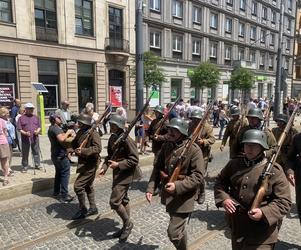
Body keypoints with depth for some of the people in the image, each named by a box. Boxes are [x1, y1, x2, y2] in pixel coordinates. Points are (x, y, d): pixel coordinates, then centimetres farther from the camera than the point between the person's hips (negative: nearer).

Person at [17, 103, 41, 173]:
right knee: (25, 154, 5)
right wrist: (25, 133, -19)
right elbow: (19, 129, -3)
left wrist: (38, 131, -8)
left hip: (35, 138, 3)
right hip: (25, 139, -3)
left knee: (36, 152, 9)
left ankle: (37, 165, 21)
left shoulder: (36, 117, 12)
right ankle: (24, 167, 15)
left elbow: (39, 127, 13)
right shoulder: (21, 118, 1)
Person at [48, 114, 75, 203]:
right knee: (65, 174, -5)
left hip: (55, 155, 11)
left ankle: (56, 192, 30)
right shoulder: (56, 128, -18)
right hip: (61, 155, -11)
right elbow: (62, 139, -34)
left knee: (59, 173, 20)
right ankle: (64, 196, -3)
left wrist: (69, 134, 0)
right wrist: (68, 132, -19)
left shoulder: (52, 128, 16)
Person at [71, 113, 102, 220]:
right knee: (88, 186, 19)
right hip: (84, 163, 9)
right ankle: (93, 208, 34)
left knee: (78, 185, -9)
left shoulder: (93, 133, -20)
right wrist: (75, 149, -11)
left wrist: (83, 151, -35)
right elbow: (74, 144, 12)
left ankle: (82, 209, 9)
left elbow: (97, 148, -29)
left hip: (90, 164, -9)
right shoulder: (80, 132, 5)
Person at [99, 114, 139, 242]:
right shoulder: (112, 138, 4)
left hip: (125, 174, -9)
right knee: (123, 200, 19)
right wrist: (104, 167, -1)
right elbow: (110, 155, 14)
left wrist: (118, 164, -24)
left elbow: (134, 159, -21)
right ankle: (126, 226, 35)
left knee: (114, 201, -8)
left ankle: (128, 223, 16)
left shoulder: (127, 140, -21)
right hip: (117, 173, 9)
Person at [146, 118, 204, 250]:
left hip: (183, 198, -6)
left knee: (173, 232, -4)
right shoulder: (166, 146, -1)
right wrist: (151, 188, -6)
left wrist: (178, 186, -29)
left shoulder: (193, 149, -20)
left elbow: (198, 176, -21)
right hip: (169, 195, 6)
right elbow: (158, 168, 4)